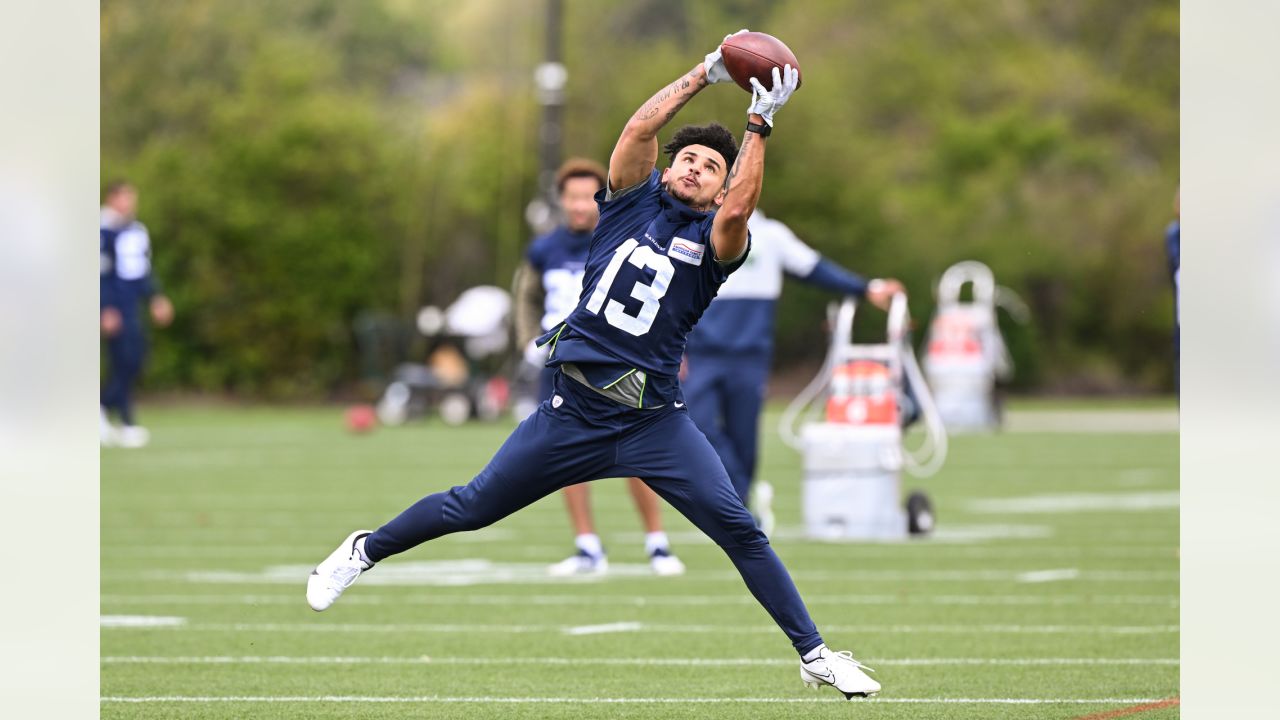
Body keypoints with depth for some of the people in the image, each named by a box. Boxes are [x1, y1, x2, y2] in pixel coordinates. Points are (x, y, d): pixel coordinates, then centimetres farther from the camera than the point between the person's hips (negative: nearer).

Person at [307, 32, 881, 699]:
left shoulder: (715, 239, 3)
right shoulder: (635, 200, 8)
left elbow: (736, 211, -21)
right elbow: (638, 130, -8)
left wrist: (758, 125, -17)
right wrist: (706, 73, -7)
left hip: (654, 419, -1)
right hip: (575, 411, 1)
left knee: (739, 529, -9)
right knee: (473, 506, 8)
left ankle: (814, 654, -1)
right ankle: (366, 550, 31)